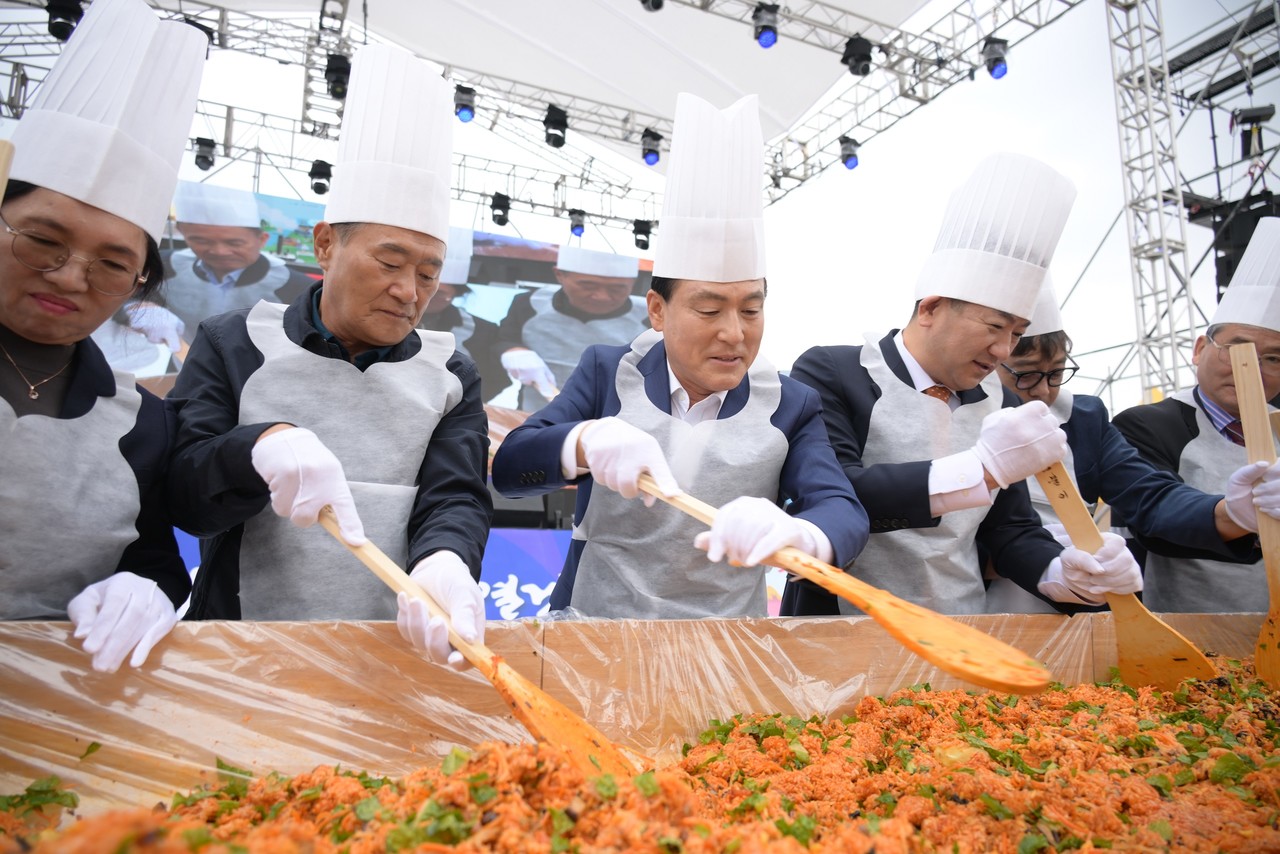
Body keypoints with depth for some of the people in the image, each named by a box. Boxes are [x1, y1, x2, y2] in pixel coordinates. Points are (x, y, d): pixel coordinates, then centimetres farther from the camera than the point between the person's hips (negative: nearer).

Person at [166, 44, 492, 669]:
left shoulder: (449, 375, 7)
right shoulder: (233, 346, 5)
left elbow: (456, 499, -2)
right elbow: (180, 493, -1)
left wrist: (442, 559, -25)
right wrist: (261, 447, -22)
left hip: (390, 654, 2)